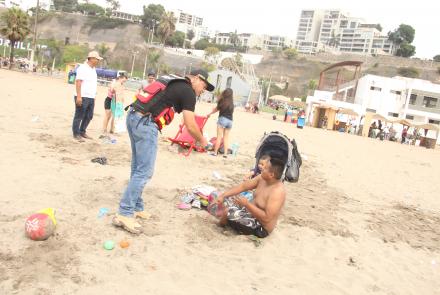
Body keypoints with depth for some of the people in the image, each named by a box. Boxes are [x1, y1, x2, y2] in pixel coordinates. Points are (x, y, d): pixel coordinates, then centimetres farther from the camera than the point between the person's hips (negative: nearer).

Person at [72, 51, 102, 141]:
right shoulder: (83, 68, -10)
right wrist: (78, 96, -22)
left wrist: (94, 96, 16)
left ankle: (82, 132, 26)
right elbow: (78, 82, -16)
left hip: (91, 97, 8)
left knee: (89, 116, 13)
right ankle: (76, 134, 9)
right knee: (79, 116, 0)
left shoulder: (93, 69, 16)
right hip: (82, 97, -8)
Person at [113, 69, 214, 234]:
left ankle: (136, 208, 23)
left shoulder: (175, 84, 24)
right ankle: (124, 214, -6)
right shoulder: (188, 92, -2)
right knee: (144, 171, -6)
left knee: (138, 168, 15)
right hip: (146, 123, -10)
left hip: (133, 116, 10)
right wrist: (202, 141, 12)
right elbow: (190, 126, -4)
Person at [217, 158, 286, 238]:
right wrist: (223, 196, -8)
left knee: (228, 212, -21)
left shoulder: (277, 192, -32)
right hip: (251, 212, 9)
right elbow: (243, 186, 0)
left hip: (260, 228, -9)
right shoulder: (263, 178, -6)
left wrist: (247, 203, -31)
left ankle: (219, 225, 10)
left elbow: (267, 218, -34)